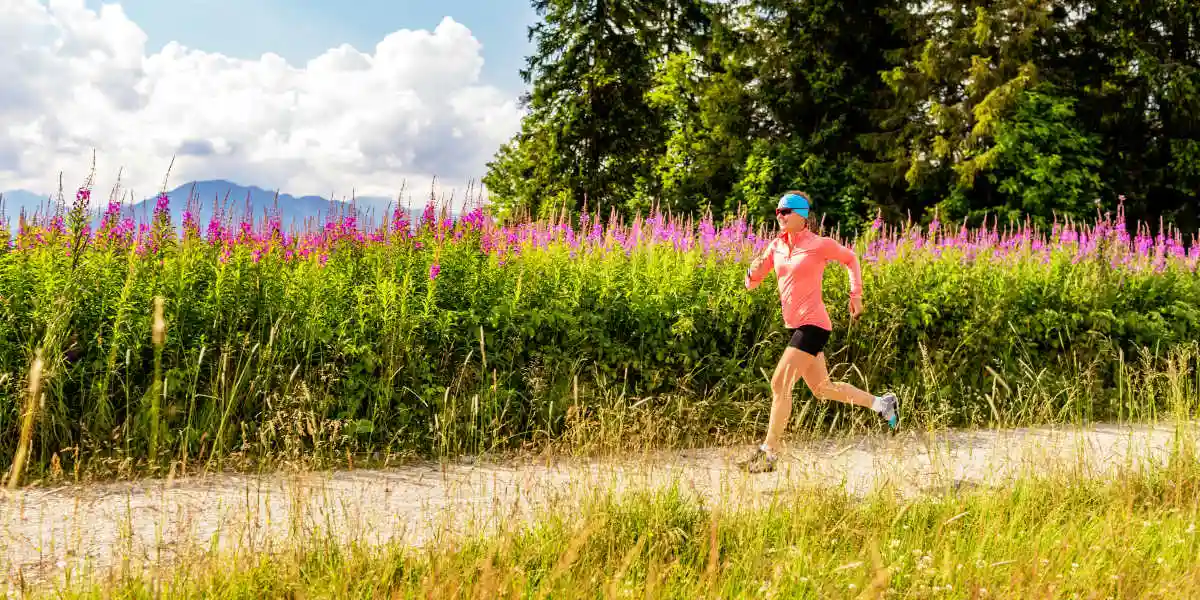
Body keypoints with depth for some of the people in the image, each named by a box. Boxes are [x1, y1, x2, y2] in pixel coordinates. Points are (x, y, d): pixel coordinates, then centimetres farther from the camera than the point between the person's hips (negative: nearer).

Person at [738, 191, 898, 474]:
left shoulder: (819, 244, -8)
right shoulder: (776, 246, 8)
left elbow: (851, 259, 9)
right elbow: (751, 283, 8)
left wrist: (856, 294, 4)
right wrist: (753, 272, -14)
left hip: (812, 325, -8)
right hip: (795, 325, 8)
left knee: (780, 384, -13)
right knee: (822, 389, 17)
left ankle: (769, 453, -8)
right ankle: (881, 402, 36)